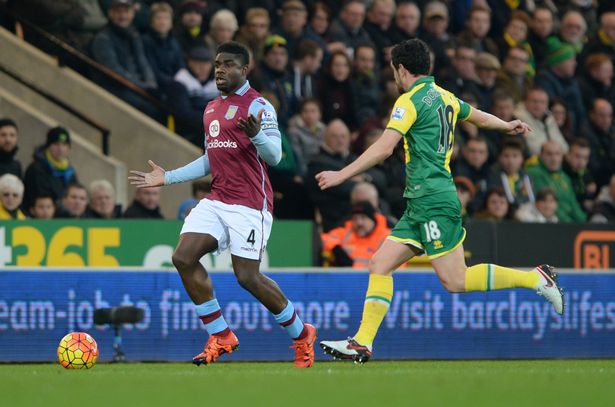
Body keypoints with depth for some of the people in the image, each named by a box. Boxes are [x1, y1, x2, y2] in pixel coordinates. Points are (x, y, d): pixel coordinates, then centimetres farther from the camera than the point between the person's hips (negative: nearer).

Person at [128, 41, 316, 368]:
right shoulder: (211, 109, 18)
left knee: (247, 277, -11)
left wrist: (255, 134, -36)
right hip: (216, 201, 8)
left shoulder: (257, 105, -7)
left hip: (250, 203, -8)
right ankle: (220, 337, -1)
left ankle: (301, 334, 11)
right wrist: (167, 178, 25)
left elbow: (274, 156, -16)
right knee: (184, 257, -11)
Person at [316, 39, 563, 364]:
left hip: (432, 200, -10)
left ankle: (535, 278, -4)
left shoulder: (411, 101, -10)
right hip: (420, 204, 10)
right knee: (380, 265, 4)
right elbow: (479, 117, 34)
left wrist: (342, 175, -17)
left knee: (455, 281, -9)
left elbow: (384, 148, -19)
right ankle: (362, 343, 0)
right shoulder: (445, 97, 15)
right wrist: (507, 126, 54)